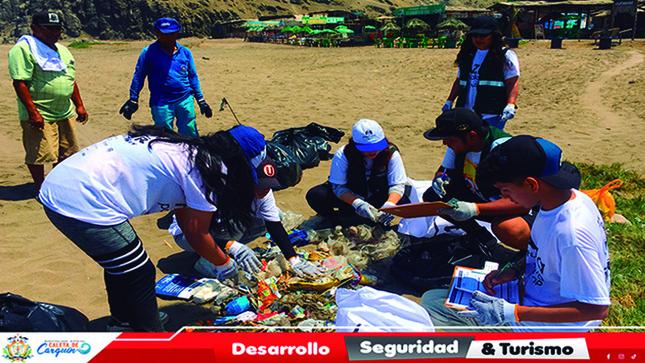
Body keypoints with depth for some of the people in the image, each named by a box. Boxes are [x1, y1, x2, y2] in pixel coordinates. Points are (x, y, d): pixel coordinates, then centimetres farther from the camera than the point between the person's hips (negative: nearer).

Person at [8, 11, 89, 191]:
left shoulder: (62, 50, 16)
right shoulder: (23, 49, -10)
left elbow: (71, 80, 22)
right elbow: (20, 83, -17)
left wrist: (79, 105, 16)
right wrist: (33, 112, -23)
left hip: (65, 113, 8)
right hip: (39, 116, -8)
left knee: (66, 152, 14)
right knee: (38, 154, -3)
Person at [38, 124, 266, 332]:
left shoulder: (184, 149, 19)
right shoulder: (207, 168, -8)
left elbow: (185, 219, 28)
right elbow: (196, 235, -1)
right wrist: (224, 264, 17)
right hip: (84, 207, -10)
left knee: (120, 262, 27)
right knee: (138, 275, 4)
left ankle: (123, 320, 48)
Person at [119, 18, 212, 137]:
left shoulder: (185, 52, 9)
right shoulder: (148, 52, 0)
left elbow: (193, 77, 16)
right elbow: (138, 76, 7)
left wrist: (201, 100, 14)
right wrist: (133, 100, 5)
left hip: (185, 100, 2)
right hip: (161, 103, -2)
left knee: (190, 136, 3)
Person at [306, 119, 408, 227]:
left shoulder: (391, 154, -18)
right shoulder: (342, 155, -22)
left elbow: (398, 184, -18)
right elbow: (338, 186, -21)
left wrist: (390, 203, -41)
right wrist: (357, 203, -40)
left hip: (378, 197, 1)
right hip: (350, 197, -1)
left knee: (403, 201, -33)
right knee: (314, 196, -26)